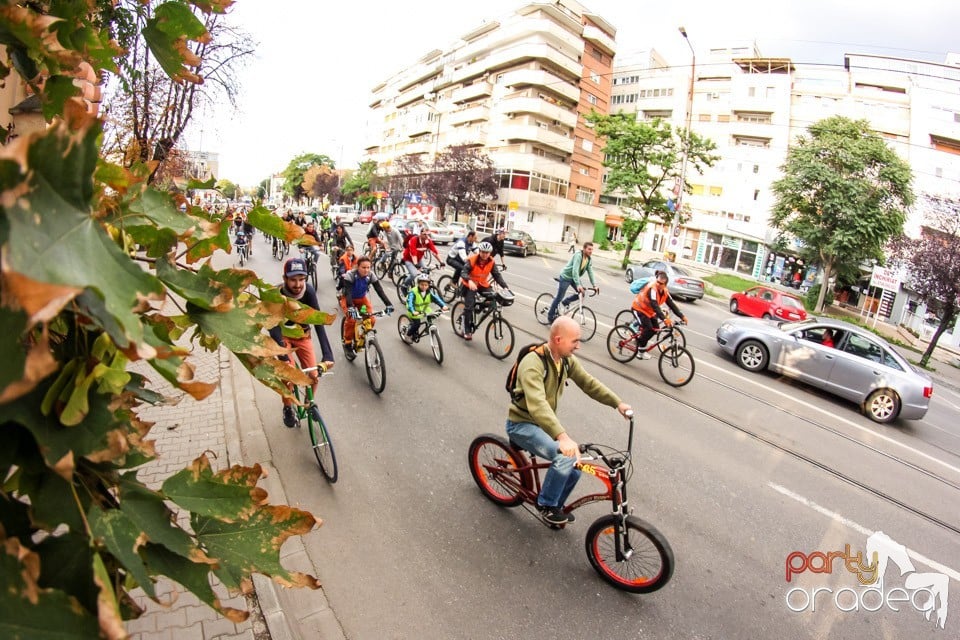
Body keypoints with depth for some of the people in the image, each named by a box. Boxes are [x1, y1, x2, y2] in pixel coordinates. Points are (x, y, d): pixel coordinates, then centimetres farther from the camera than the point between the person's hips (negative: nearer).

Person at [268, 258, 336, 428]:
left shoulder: (309, 291, -27)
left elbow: (319, 322, -34)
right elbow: (274, 328, -35)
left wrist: (328, 355, -43)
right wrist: (284, 360, -47)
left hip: (303, 335, 2)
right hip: (283, 336, -1)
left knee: (314, 376, -5)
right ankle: (288, 408, 12)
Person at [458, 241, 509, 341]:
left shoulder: (491, 262, -10)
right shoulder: (472, 260, -21)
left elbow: (497, 275, -10)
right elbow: (463, 272, -31)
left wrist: (505, 287, -25)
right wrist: (469, 281, -52)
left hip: (483, 284, 4)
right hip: (470, 285, -4)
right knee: (469, 307, -11)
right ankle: (467, 331, 0)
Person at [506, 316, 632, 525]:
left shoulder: (567, 360, -3)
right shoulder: (533, 364, -30)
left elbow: (589, 383, 6)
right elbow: (538, 405, -42)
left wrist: (617, 403, -4)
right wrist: (562, 436, -53)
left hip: (544, 423, 8)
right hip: (522, 424, -8)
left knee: (577, 462, -2)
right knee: (566, 456, -27)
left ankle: (556, 506, 23)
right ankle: (546, 505, -3)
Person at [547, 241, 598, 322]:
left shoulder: (589, 258, -3)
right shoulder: (578, 255, -27)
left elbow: (590, 272, 0)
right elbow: (575, 270, -36)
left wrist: (594, 285, -8)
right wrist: (578, 285, -44)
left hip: (574, 277, 8)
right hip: (566, 277, -8)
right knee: (559, 297, -3)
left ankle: (566, 302, 18)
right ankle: (550, 316, 11)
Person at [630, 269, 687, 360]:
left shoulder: (664, 291, -6)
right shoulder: (652, 288, -31)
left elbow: (672, 304, -5)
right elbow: (655, 306, -41)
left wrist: (682, 316, -14)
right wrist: (664, 319, -50)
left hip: (649, 311, 8)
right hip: (639, 309, -8)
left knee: (656, 328, -3)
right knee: (648, 329, -22)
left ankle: (640, 340, 19)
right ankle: (640, 352, -9)